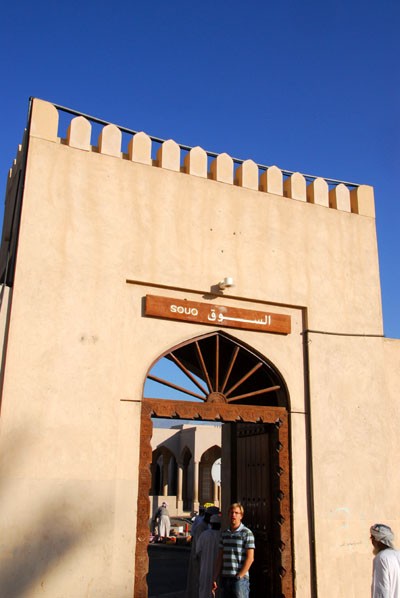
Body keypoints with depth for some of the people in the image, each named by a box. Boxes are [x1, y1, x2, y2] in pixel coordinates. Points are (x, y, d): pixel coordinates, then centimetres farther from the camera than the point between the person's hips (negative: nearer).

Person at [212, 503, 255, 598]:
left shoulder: (247, 533, -6)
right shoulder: (224, 534, 12)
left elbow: (250, 558, -10)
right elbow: (220, 557, 12)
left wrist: (239, 576, -12)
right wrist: (215, 579, 6)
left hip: (240, 579, -5)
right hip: (225, 578, 5)